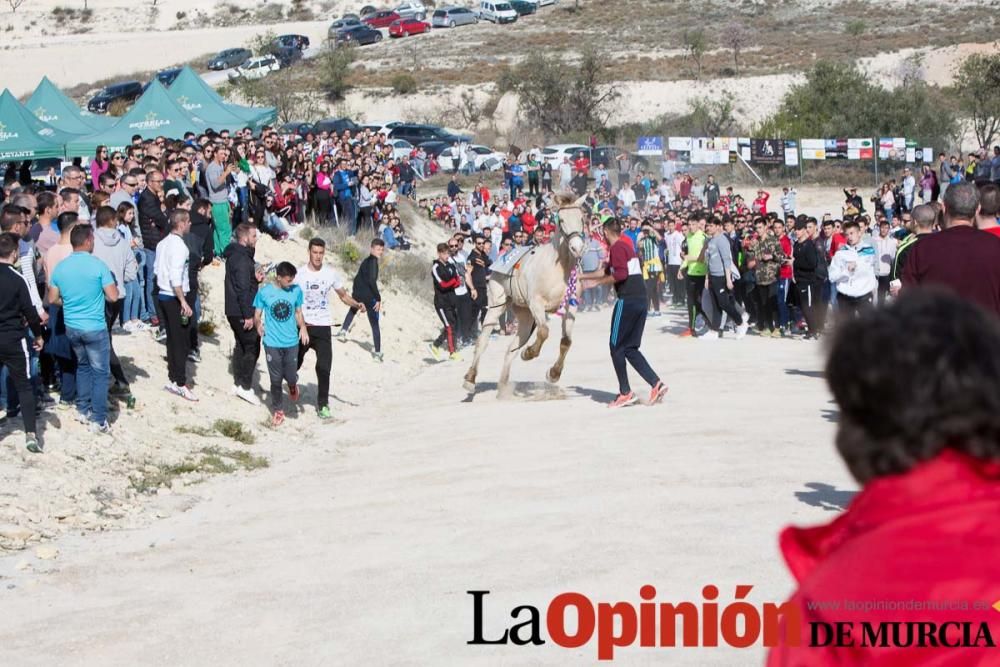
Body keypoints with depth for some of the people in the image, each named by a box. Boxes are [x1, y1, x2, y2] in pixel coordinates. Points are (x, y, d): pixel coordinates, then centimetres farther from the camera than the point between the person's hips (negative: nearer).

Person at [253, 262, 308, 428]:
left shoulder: (296, 290, -1)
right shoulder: (264, 292, -6)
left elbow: (298, 313, 9)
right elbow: (257, 315, 0)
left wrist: (303, 327, -8)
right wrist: (258, 325, -21)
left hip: (292, 342, 1)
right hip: (272, 343, -1)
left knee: (291, 377, -1)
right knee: (276, 380, 5)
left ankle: (292, 385, 36)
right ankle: (278, 411, 23)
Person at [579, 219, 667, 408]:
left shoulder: (617, 247, -7)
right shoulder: (626, 245, 23)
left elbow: (620, 274, -21)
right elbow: (606, 271, 35)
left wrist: (597, 283, -9)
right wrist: (582, 276, 41)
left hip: (627, 300, -9)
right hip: (640, 300, 9)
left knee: (617, 347, 1)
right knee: (630, 348, 11)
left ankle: (625, 392, 3)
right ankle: (656, 383, 0)